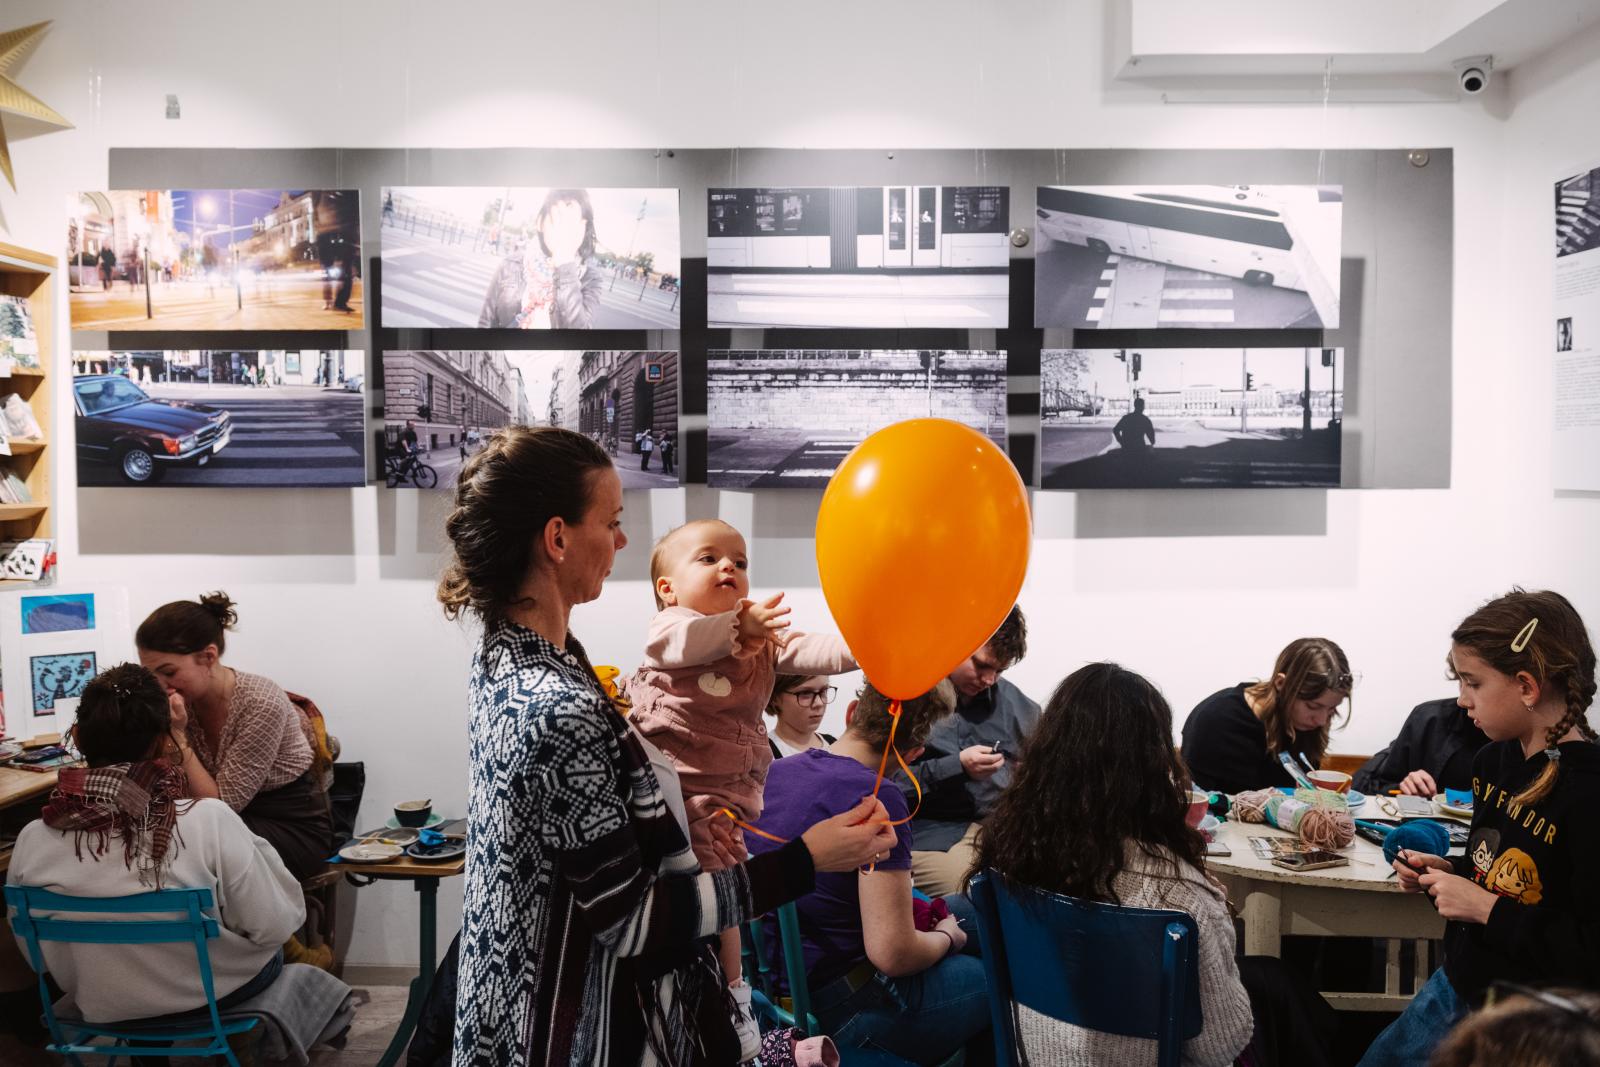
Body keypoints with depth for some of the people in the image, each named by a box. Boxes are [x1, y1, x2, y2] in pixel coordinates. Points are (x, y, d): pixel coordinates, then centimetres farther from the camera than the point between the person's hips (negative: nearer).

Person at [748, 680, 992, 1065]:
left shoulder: (776, 772, -1)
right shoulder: (876, 800, -26)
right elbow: (893, 954, -27)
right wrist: (947, 937, -5)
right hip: (848, 1006, -8)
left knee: (976, 912, 22)